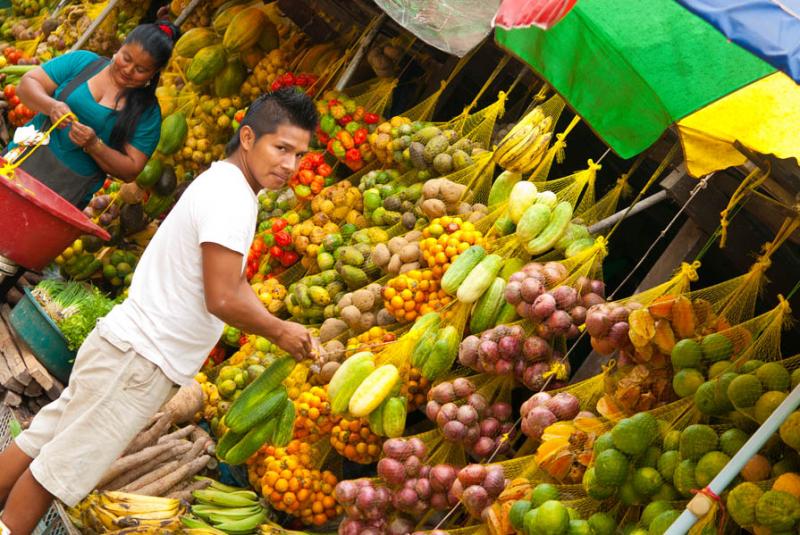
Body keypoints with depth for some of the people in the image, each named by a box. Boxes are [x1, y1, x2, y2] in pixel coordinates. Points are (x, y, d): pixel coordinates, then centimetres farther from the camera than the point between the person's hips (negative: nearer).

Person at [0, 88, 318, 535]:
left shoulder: (226, 184, 13)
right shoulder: (230, 198, -19)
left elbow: (232, 278, 20)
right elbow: (222, 300, -23)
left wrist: (278, 326, 7)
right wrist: (278, 331, -8)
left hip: (130, 347, 10)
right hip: (140, 359, -10)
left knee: (41, 444, 17)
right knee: (57, 469, 0)